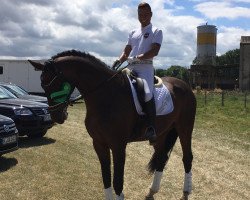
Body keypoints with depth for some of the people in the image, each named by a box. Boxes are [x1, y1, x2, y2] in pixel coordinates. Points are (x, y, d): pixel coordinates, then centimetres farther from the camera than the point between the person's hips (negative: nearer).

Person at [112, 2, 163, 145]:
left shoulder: (156, 31, 8)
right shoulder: (133, 33, 25)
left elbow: (154, 51, -7)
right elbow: (126, 51, 19)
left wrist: (139, 57, -20)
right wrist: (119, 61, -1)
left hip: (145, 67, -7)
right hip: (130, 67, 7)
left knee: (147, 93, -32)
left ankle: (151, 129, -30)